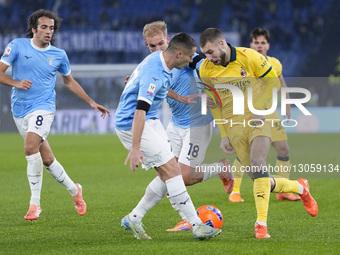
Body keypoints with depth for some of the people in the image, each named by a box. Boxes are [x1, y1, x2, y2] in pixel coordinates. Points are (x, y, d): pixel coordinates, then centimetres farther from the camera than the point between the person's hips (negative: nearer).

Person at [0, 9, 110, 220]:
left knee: (30, 147, -27)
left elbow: (69, 81, 20)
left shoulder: (59, 55, 4)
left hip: (43, 108, -2)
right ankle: (74, 190, 30)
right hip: (20, 110, 2)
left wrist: (91, 102, 19)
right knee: (47, 159, 6)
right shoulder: (18, 46, -1)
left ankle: (35, 203, -20)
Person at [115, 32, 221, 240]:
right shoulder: (154, 73, -27)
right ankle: (197, 226, -14)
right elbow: (140, 110, -33)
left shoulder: (160, 58, 3)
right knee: (171, 170, -14)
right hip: (132, 124, -11)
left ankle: (133, 219, 13)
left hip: (151, 121, 11)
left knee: (168, 175, 6)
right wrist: (135, 148, -36)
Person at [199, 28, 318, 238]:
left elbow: (273, 81, 0)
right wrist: (223, 135, 7)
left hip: (258, 120, -3)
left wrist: (261, 109, -11)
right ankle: (299, 187, 26)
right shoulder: (206, 70, 0)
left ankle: (261, 223, -22)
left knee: (257, 165, -25)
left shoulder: (250, 57, -10)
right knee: (261, 179, -2)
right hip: (234, 126, 3)